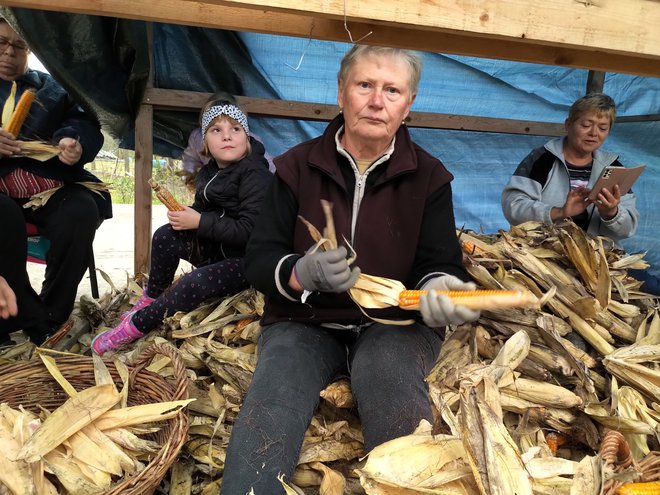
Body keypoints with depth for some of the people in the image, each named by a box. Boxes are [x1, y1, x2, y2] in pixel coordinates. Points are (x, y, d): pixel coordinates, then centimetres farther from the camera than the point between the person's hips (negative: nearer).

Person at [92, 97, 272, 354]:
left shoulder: (255, 175, -20)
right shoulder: (209, 173, 7)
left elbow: (249, 231, -27)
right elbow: (203, 209, 16)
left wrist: (200, 222, -24)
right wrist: (186, 215, -9)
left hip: (248, 259, -8)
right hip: (219, 248, 8)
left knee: (194, 284, -29)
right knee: (165, 236, -9)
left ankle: (133, 328, -13)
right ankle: (151, 298, 8)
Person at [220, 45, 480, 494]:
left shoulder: (429, 176, 4)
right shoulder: (298, 166, 5)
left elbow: (440, 264, 0)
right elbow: (259, 260, 2)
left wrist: (439, 290, -25)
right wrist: (302, 273, -21)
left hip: (394, 325, 0)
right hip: (304, 323, 1)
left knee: (401, 413, -33)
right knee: (268, 415, -30)